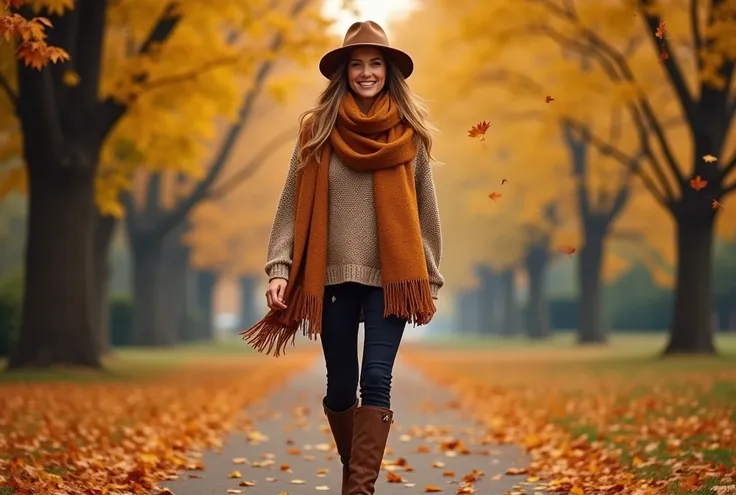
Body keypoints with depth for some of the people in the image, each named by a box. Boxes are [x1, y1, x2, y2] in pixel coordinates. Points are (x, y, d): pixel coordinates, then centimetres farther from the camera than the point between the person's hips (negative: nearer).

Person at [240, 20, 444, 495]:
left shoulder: (409, 134, 4)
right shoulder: (318, 129, 2)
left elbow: (426, 211, 8)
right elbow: (292, 205, 1)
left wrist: (430, 280, 7)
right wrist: (279, 269, -9)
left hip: (391, 276, -1)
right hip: (333, 276, 1)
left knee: (376, 379, -12)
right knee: (341, 386, 8)